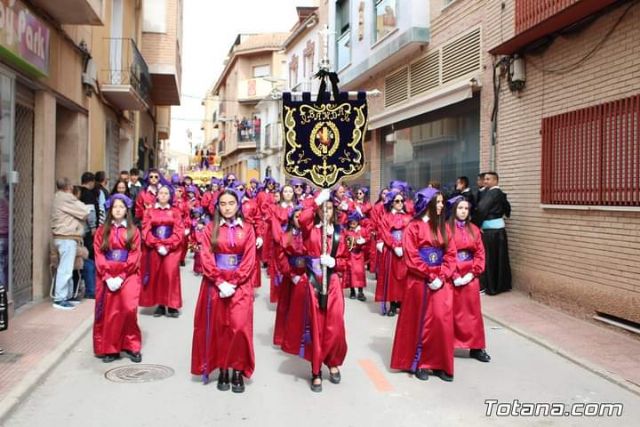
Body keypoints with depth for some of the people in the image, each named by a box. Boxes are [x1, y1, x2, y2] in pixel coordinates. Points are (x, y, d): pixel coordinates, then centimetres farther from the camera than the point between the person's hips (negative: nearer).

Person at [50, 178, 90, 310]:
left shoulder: (60, 197, 18)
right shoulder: (66, 198, -14)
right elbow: (85, 212, -11)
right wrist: (78, 203, 6)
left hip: (63, 237, 11)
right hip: (67, 238, -11)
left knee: (66, 268, 15)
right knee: (65, 269, -10)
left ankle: (66, 296, 21)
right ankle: (59, 299, -9)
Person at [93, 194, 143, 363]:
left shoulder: (133, 231, 6)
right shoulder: (102, 231, 9)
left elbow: (134, 257, -2)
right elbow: (98, 256, 2)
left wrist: (120, 277, -12)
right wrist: (108, 277, -10)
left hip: (128, 275, -1)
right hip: (107, 276, 1)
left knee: (129, 308, -16)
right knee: (108, 312, -3)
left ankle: (132, 346, -3)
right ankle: (109, 349, 7)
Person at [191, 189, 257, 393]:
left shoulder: (247, 229, 4)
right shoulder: (210, 228, 4)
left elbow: (249, 260, -2)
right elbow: (206, 258, -3)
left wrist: (233, 283, -12)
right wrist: (220, 282, -14)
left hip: (240, 285, 0)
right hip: (215, 284, 1)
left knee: (239, 326, -8)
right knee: (218, 328, 3)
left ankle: (238, 371, 3)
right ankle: (222, 370, 13)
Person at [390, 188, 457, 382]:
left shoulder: (443, 226, 10)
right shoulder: (414, 227, -5)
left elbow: (450, 254, 5)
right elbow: (412, 258, -11)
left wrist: (442, 277, -8)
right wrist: (430, 277, -15)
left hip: (442, 281, 4)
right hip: (420, 281, -4)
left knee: (442, 321, 2)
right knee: (421, 322, 4)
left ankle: (440, 364, 12)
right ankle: (419, 363, 15)